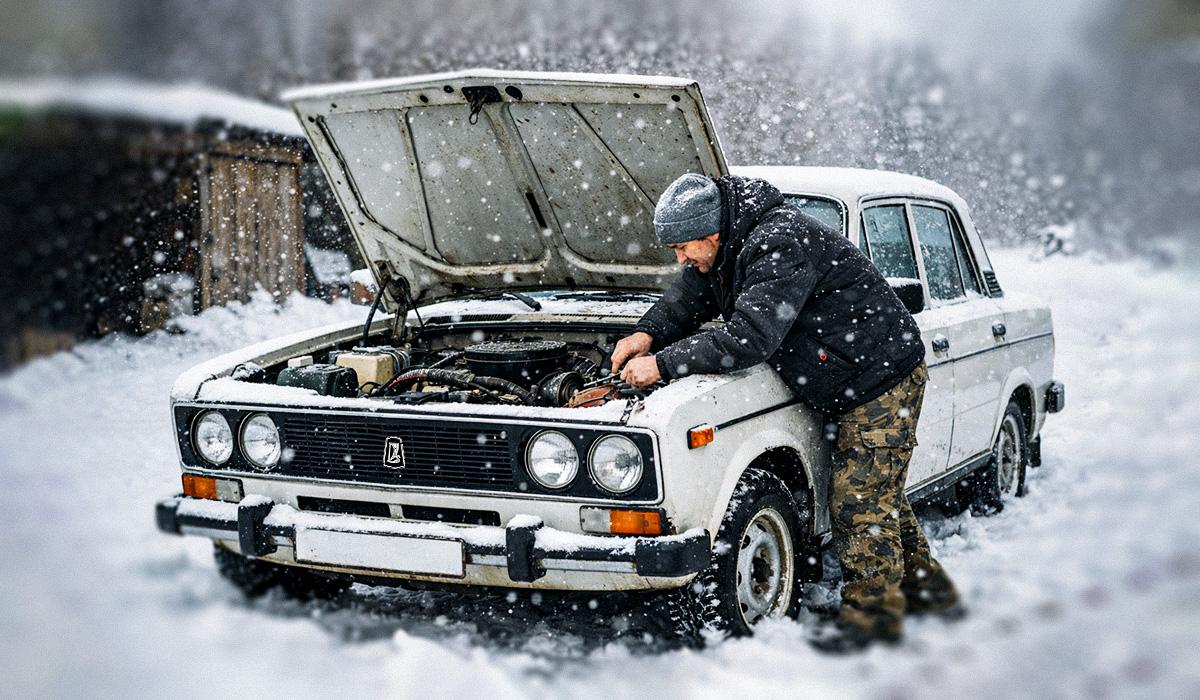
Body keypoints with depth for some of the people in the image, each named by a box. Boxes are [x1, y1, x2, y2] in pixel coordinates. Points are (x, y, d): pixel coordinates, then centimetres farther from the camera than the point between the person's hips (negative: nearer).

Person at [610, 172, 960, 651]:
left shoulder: (780, 245, -29)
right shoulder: (734, 244, 2)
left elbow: (750, 338, -35)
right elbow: (690, 298, 15)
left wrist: (663, 364, -30)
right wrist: (648, 334, -5)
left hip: (885, 378, -10)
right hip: (857, 383, 10)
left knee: (861, 498, -5)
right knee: (877, 493, 18)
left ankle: (873, 613, 7)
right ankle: (927, 588, 31)